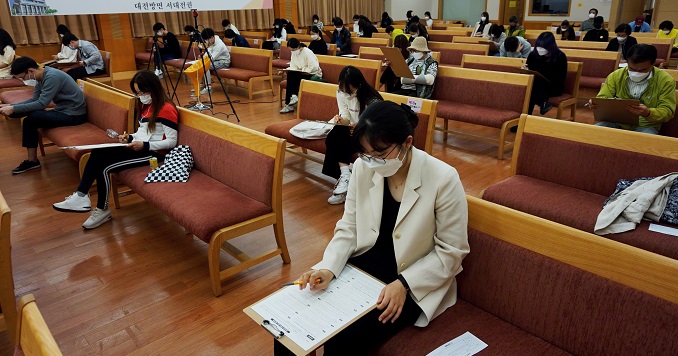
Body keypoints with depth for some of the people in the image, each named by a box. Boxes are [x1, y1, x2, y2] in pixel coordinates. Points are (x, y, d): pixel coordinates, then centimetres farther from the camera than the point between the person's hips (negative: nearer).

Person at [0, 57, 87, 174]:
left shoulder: (52, 77, -21)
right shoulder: (41, 77, 8)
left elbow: (41, 104, -24)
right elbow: (34, 100, 12)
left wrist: (14, 109, -19)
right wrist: (10, 105, 1)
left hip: (74, 115, -10)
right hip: (64, 110, 10)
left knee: (30, 119, -17)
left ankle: (32, 160, -2)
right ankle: (32, 160, 5)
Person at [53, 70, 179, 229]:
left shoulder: (167, 109, -13)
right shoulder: (146, 106, 16)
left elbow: (171, 142, -17)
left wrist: (144, 145, -22)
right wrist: (130, 138, 4)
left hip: (152, 152, -9)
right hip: (138, 147, 9)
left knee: (104, 167, -19)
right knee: (97, 153, -16)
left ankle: (102, 210, -2)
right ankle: (81, 196, -15)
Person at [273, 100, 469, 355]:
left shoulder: (443, 179, -19)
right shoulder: (362, 168, -7)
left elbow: (451, 252, -12)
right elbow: (348, 229, 1)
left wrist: (403, 284, -21)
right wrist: (329, 268, -16)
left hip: (414, 284, -4)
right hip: (361, 267, 4)